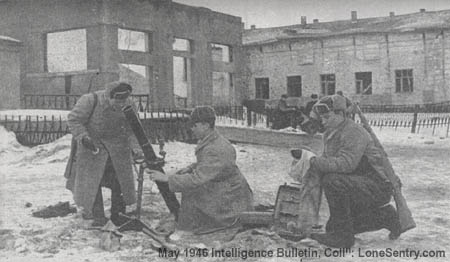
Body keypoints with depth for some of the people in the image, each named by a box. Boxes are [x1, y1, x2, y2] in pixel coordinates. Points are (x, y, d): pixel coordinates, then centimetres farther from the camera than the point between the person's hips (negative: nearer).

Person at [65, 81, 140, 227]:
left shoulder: (129, 105, -12)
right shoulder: (90, 101, -24)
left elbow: (132, 129, -1)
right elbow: (73, 119, -14)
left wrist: (135, 147, -15)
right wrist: (83, 137, -26)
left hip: (117, 145, 3)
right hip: (92, 145, -2)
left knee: (120, 179, 2)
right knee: (92, 180, -4)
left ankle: (118, 214, 17)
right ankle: (97, 216, 8)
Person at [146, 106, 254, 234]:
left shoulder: (215, 150, -31)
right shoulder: (212, 140, 1)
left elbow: (196, 179, -35)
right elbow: (204, 164, 19)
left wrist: (166, 178, -32)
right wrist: (190, 168, -1)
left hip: (230, 197, -10)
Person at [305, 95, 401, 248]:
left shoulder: (353, 132, -21)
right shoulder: (330, 134, 10)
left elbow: (346, 163, -34)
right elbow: (328, 161, 10)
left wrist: (314, 162, -34)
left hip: (379, 187, -10)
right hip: (361, 186, 10)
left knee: (332, 181, -32)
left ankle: (342, 235, -19)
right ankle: (385, 217, 24)